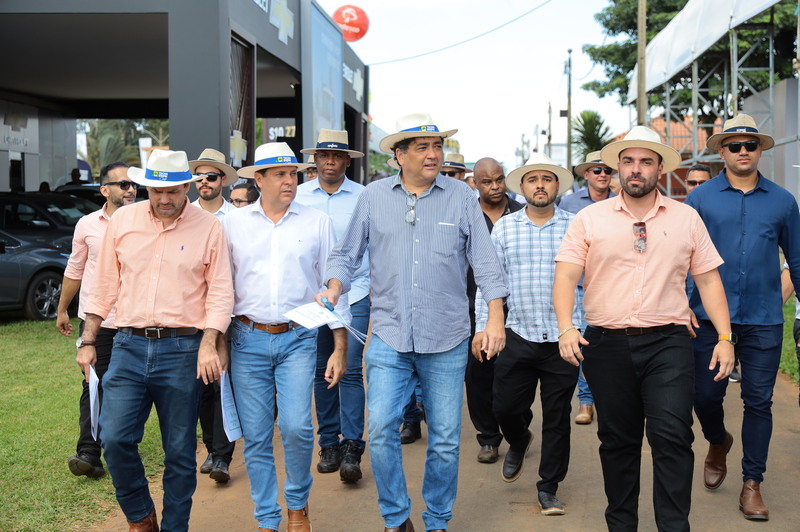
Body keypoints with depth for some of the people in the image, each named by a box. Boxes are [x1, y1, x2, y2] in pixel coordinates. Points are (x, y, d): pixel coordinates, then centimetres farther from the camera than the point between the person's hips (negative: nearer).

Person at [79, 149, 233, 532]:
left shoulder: (208, 228, -1)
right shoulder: (122, 221, 6)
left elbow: (220, 293, -2)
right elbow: (104, 287, 11)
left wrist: (209, 344, -15)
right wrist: (87, 341, 10)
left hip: (182, 350, -2)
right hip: (129, 346, 2)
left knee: (180, 450, 6)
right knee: (115, 437, -6)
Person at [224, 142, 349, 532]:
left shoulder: (317, 222, 4)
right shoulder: (233, 224, 6)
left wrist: (340, 347, 3)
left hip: (298, 339, -1)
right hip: (248, 340, 1)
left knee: (296, 427, -14)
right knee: (256, 437, 4)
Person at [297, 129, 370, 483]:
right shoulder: (297, 196, 5)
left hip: (354, 294, -2)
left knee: (350, 370, -8)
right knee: (321, 371, 8)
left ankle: (351, 448, -2)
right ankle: (329, 443, 19)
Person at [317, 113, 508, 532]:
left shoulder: (461, 196, 3)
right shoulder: (373, 197, 4)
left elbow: (484, 260, 2)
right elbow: (347, 254, 10)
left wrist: (495, 318, -5)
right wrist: (333, 288, -9)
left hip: (447, 340, 0)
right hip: (389, 338, 0)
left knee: (445, 438, 7)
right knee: (381, 432, -4)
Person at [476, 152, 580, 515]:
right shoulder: (504, 227, 5)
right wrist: (482, 326, 2)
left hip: (563, 338, -1)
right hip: (519, 336, 1)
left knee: (557, 418, 6)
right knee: (505, 406, 6)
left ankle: (548, 487, 23)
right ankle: (519, 443, 41)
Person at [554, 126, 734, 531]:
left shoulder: (687, 218, 9)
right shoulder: (590, 219, 5)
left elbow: (708, 279, 9)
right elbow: (566, 275, -1)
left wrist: (725, 337, 2)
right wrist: (566, 327, -16)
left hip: (668, 344, 0)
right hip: (607, 344, 0)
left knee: (672, 436, -10)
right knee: (617, 440, 10)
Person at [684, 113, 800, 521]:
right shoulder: (701, 198, 2)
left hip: (763, 320, 1)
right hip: (709, 317, 0)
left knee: (758, 402, 4)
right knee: (705, 395, 5)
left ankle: (752, 483, 18)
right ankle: (718, 442, 37)